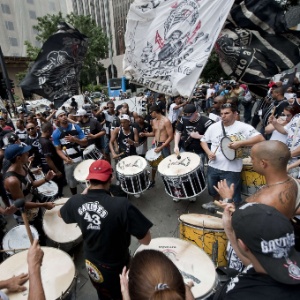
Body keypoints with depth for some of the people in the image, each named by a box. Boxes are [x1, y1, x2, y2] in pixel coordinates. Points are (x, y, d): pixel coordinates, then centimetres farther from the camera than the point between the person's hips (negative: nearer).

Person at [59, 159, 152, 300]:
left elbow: (61, 214, 7)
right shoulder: (121, 204, -35)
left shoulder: (75, 202, -17)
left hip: (92, 264, 5)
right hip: (117, 267, -4)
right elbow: (146, 240, -26)